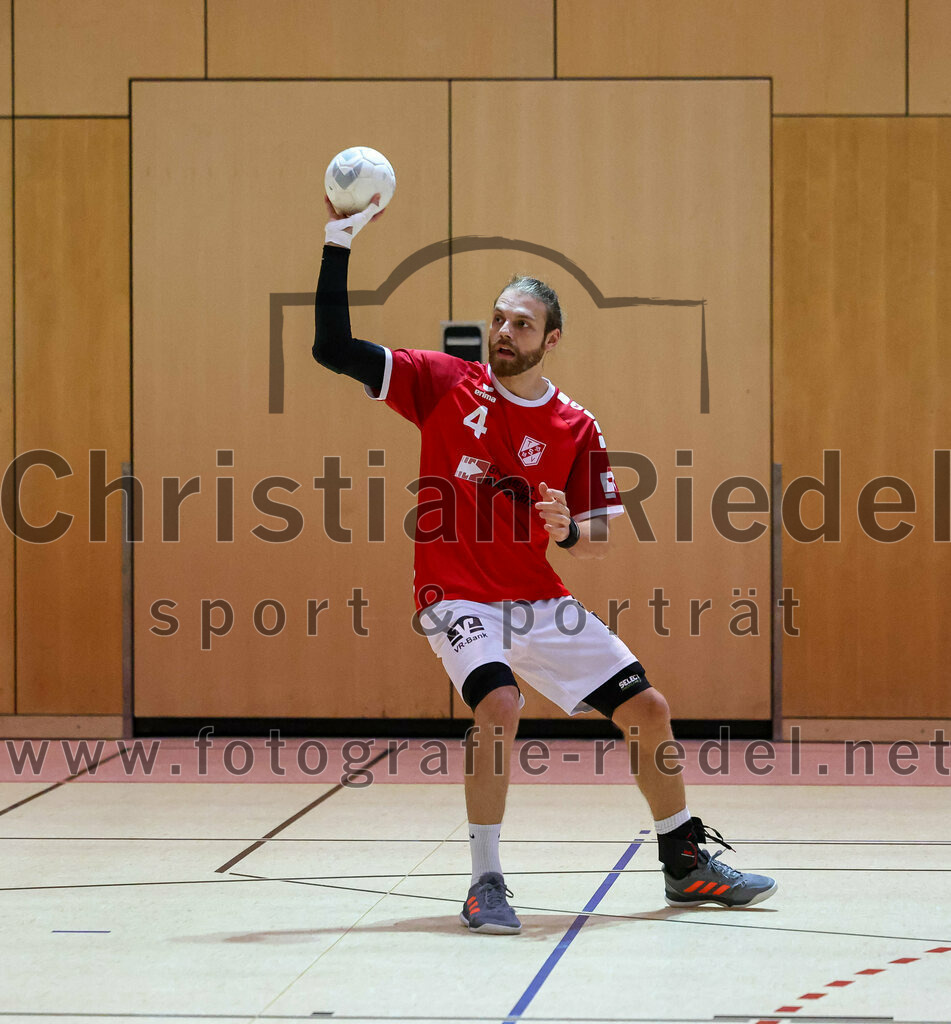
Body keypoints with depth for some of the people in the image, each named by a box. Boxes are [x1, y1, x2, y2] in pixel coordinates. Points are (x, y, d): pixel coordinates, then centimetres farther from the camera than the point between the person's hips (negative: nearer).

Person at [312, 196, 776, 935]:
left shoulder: (576, 429, 0)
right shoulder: (445, 384, -5)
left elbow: (600, 540, 4)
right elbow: (334, 349, -11)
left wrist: (570, 531, -20)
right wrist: (339, 245, -17)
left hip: (539, 599, 4)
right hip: (458, 596, -4)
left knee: (650, 712, 4)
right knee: (499, 707, -31)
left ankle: (687, 864, 25)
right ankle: (486, 885, -18)